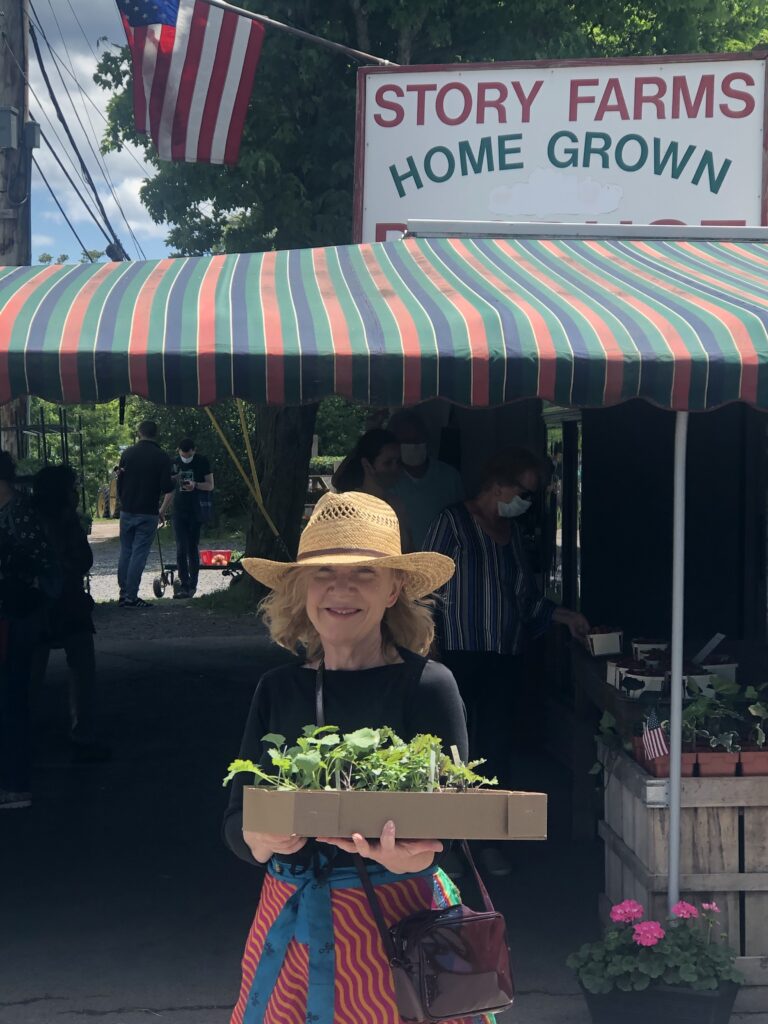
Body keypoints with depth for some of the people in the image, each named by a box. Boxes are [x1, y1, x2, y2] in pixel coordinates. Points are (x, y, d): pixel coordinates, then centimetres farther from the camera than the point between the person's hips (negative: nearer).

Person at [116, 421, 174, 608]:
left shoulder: (128, 453, 5)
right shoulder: (161, 457, -5)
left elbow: (119, 484, 10)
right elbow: (168, 491, -10)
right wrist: (162, 512, 3)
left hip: (127, 510, 4)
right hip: (147, 513, -3)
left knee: (125, 552, 13)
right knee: (139, 554, -2)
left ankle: (123, 594, 16)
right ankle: (131, 597, -4)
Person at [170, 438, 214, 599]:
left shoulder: (202, 462, -3)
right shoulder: (174, 462, 6)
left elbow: (210, 485, -3)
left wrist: (195, 485, -20)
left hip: (196, 510, -2)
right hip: (179, 509, 2)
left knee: (193, 548, 2)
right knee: (181, 549, -6)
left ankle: (192, 585, 11)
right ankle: (184, 585, -6)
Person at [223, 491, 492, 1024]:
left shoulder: (427, 684, -8)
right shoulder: (279, 689, 3)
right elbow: (237, 816, 1)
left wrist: (413, 856, -33)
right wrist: (260, 839, -22)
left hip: (395, 920, -3)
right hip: (291, 918, 3)